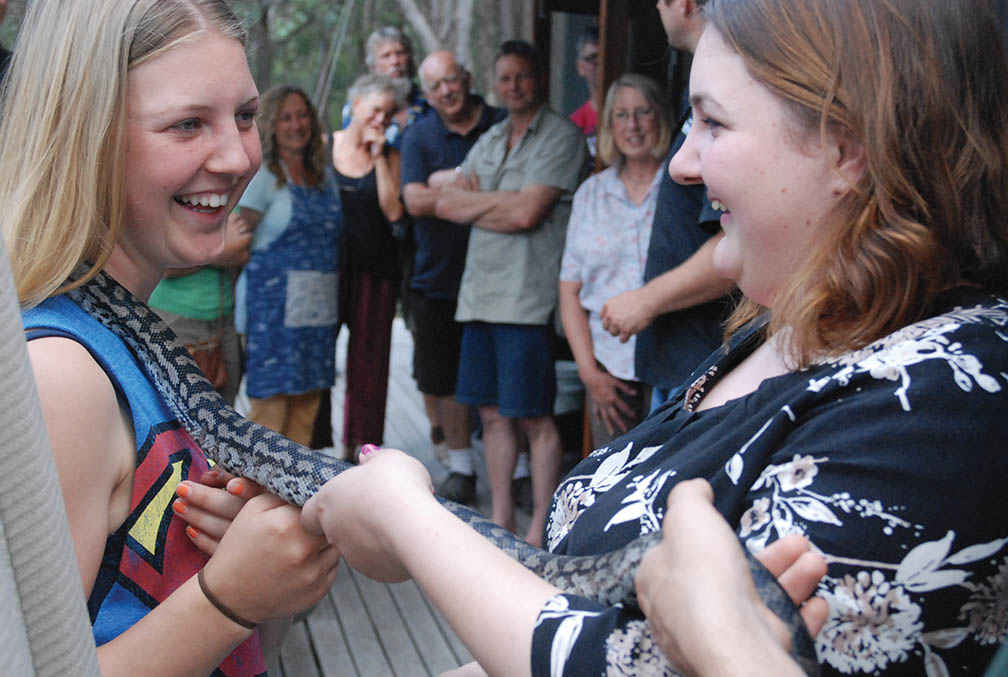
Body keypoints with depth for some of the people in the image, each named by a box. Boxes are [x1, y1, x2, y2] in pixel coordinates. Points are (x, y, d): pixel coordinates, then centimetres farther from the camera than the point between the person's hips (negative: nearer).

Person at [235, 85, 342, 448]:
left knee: (307, 400, 8)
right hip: (273, 308, -6)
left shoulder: (324, 175, 16)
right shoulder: (260, 175, -3)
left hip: (319, 306, 6)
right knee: (269, 400, -6)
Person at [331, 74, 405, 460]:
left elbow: (394, 212, -8)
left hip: (374, 269, 1)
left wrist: (379, 158, -8)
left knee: (368, 359, 4)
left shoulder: (390, 157, 6)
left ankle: (357, 447, 15)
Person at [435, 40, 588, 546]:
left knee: (534, 418, -3)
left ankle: (538, 529, 6)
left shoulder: (561, 136, -3)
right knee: (492, 413, 10)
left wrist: (475, 201, 2)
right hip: (480, 293, 7)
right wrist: (502, 201, -4)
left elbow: (527, 213, -13)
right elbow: (446, 204, 9)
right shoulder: (489, 141, 20)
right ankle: (500, 521, 20)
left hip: (527, 296, -7)